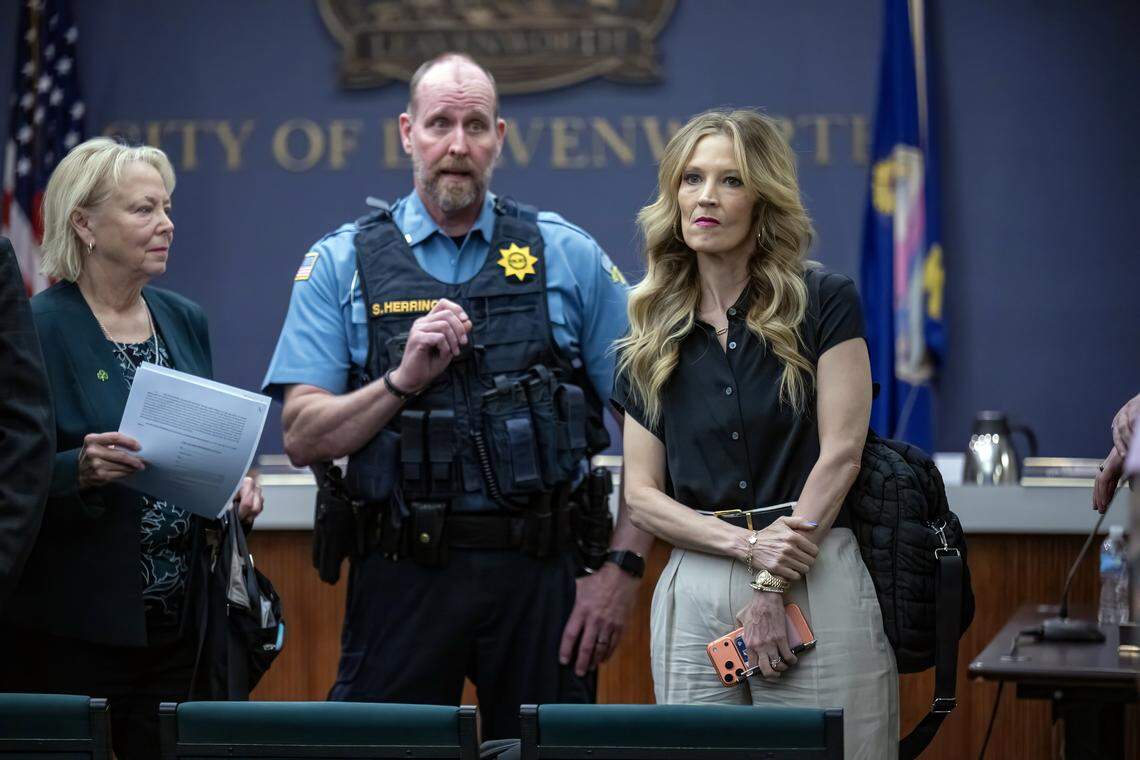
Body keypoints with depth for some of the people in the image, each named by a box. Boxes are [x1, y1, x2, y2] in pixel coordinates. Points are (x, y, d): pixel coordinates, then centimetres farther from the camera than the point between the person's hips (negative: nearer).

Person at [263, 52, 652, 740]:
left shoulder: (568, 256, 7)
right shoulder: (341, 264, 6)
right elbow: (303, 439, -1)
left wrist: (623, 568, -3)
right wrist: (403, 380, -16)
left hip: (538, 571, 1)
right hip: (403, 574, 0)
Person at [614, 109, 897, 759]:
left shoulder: (824, 303, 1)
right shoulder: (652, 340, 11)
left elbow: (840, 454, -5)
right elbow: (642, 494, 6)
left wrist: (775, 587, -9)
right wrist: (748, 543, -10)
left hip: (819, 584, -3)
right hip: (693, 593, 3)